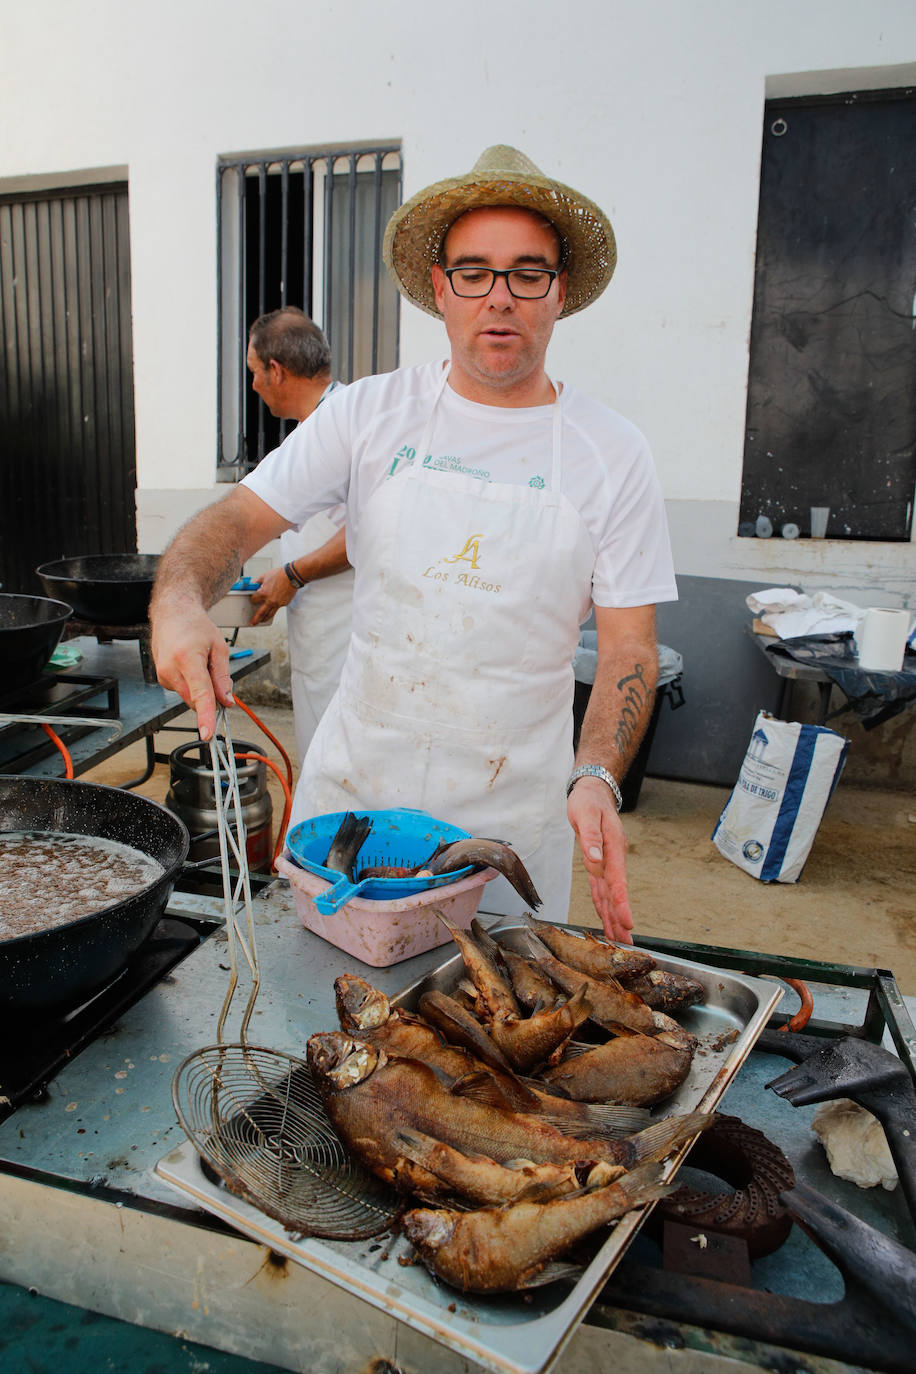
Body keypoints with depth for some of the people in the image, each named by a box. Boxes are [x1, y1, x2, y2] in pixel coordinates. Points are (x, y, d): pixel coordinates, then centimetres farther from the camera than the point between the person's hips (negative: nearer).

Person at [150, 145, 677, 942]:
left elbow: (628, 649, -6)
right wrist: (179, 601, -26)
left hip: (514, 817, -1)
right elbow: (239, 519, -4)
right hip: (351, 789, 2)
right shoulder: (370, 415, -1)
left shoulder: (613, 455, -5)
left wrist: (596, 778, -23)